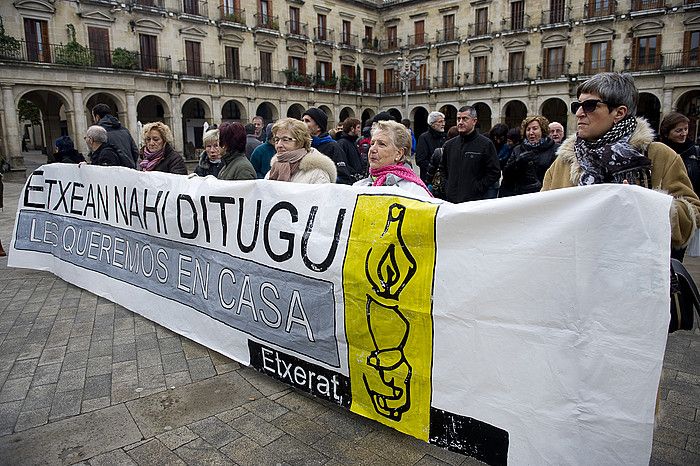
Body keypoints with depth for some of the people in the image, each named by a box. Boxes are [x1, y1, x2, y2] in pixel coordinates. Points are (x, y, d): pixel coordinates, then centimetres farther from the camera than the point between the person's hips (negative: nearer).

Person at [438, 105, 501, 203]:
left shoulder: (485, 144, -2)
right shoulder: (449, 145, 13)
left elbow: (494, 173, -6)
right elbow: (442, 168, 25)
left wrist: (477, 188, -11)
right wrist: (446, 188, 13)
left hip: (474, 200, -4)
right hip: (450, 200, 4)